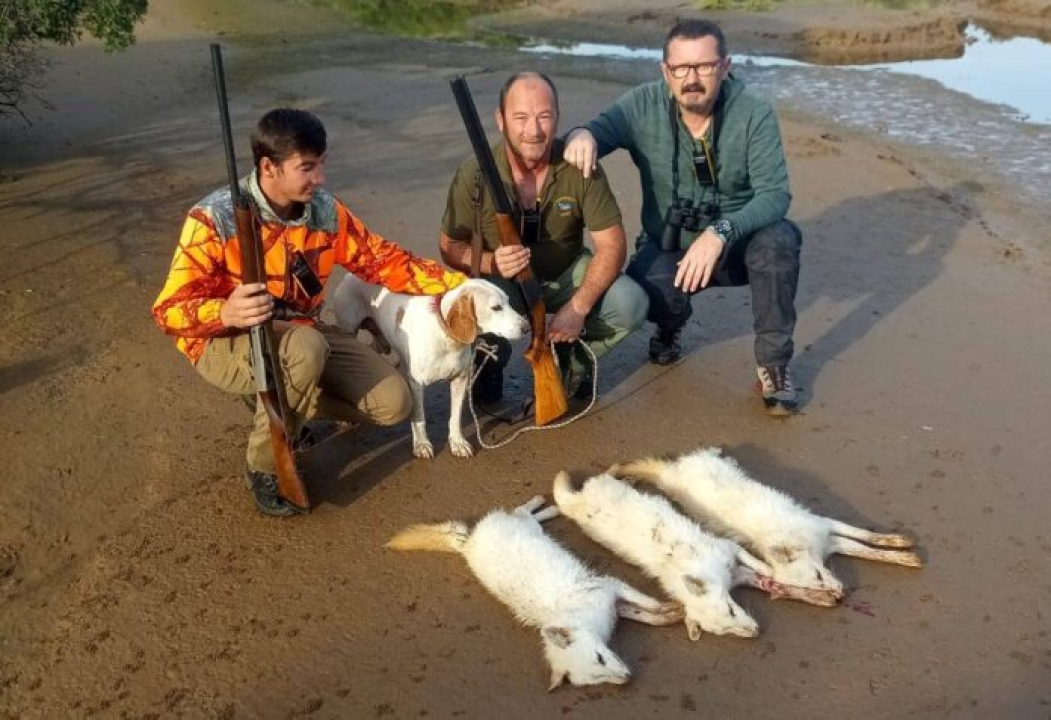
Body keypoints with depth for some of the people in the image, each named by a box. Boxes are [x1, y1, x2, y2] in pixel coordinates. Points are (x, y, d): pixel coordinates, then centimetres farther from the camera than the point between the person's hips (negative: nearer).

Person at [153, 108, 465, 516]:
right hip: (224, 343, -5)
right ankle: (265, 468, -14)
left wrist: (459, 282, -11)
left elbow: (383, 260, 0)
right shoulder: (215, 219, -22)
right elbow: (169, 310, -22)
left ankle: (289, 408, 18)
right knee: (307, 347, -39)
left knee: (393, 405, -7)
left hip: (300, 335, 6)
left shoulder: (326, 210, -8)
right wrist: (227, 313, -44)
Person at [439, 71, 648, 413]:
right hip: (500, 280, -1)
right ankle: (490, 367, 5)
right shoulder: (474, 176, -19)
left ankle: (571, 359, 9)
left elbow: (611, 246, -16)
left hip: (567, 274, 2)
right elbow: (451, 248, -10)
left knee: (631, 304, -24)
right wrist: (491, 262, -33)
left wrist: (578, 308, -29)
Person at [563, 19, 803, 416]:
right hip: (667, 246, 1)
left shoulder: (754, 114, -17)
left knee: (779, 238, -34)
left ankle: (774, 363, -13)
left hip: (737, 244, -1)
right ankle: (671, 324, 11)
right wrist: (581, 133, -42)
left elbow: (775, 194, -24)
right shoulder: (643, 106, -12)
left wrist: (721, 233, -42)